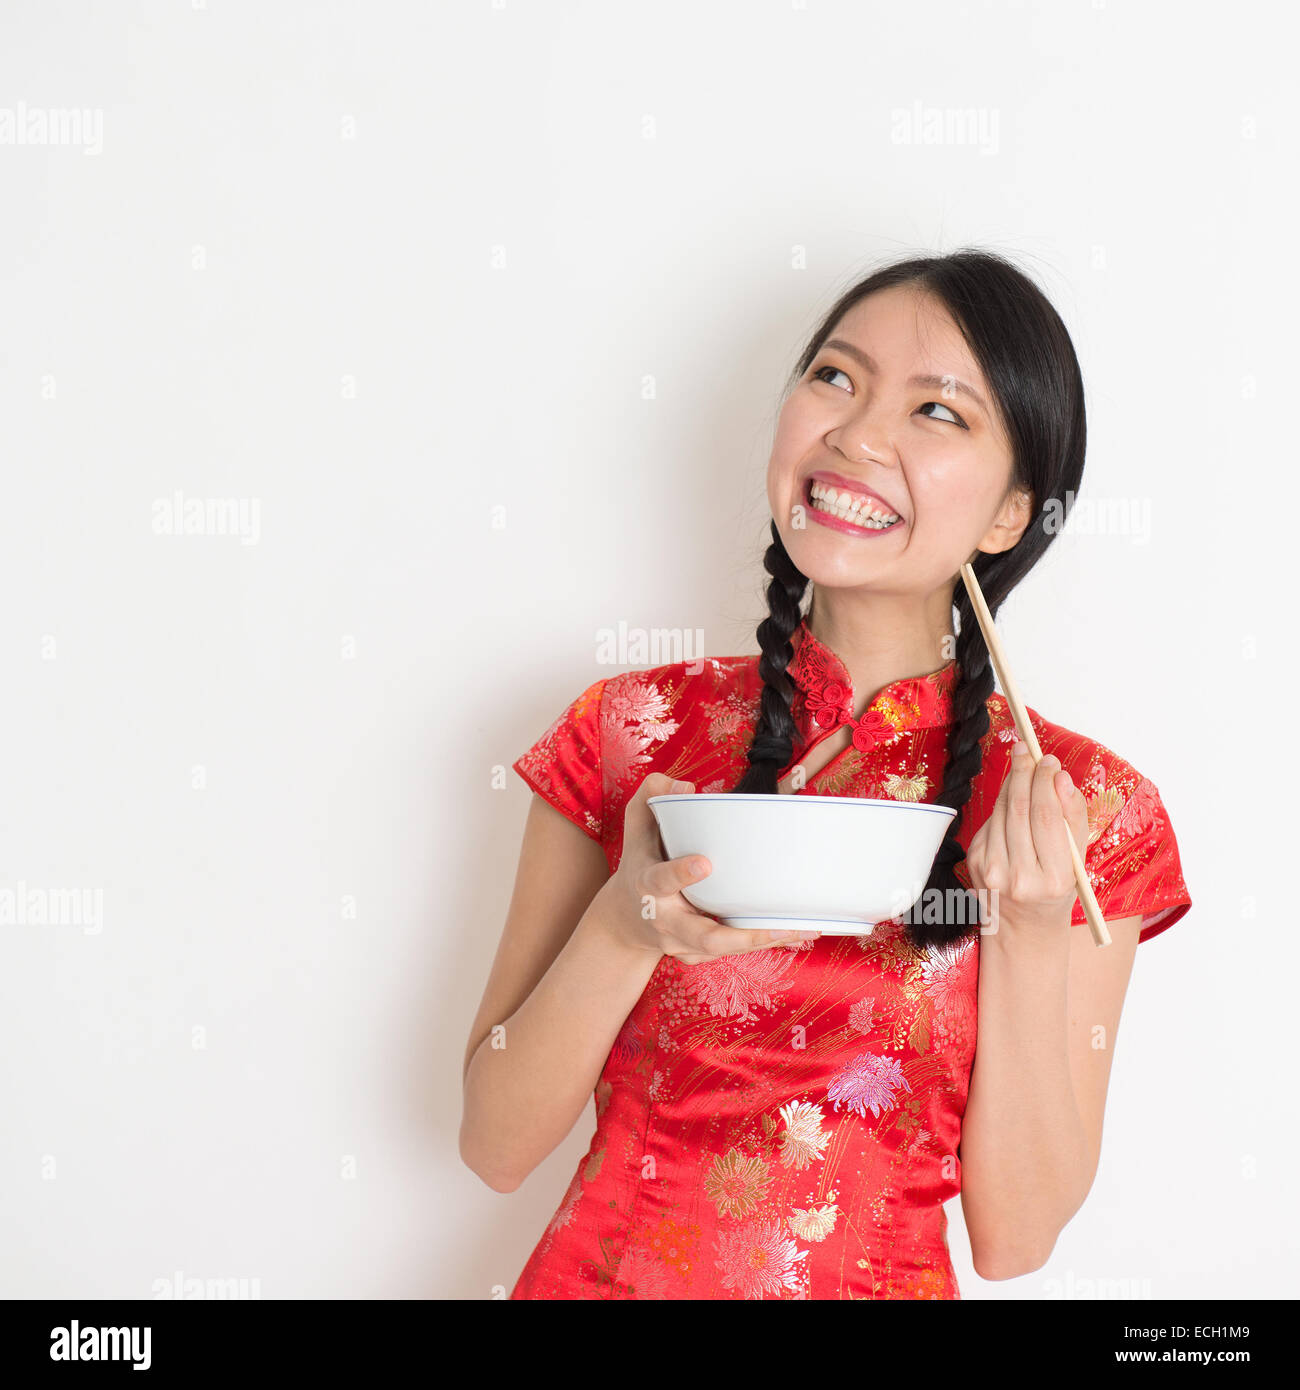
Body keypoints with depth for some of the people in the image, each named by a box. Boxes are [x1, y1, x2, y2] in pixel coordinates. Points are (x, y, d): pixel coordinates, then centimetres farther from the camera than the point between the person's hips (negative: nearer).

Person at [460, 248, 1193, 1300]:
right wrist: (626, 929, -18)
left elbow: (1015, 1236, -4)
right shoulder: (631, 732, -4)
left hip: (887, 1278, -1)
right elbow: (495, 1145, -3)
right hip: (605, 1267, 2)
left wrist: (1030, 936, -16)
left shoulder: (1090, 814, -4)